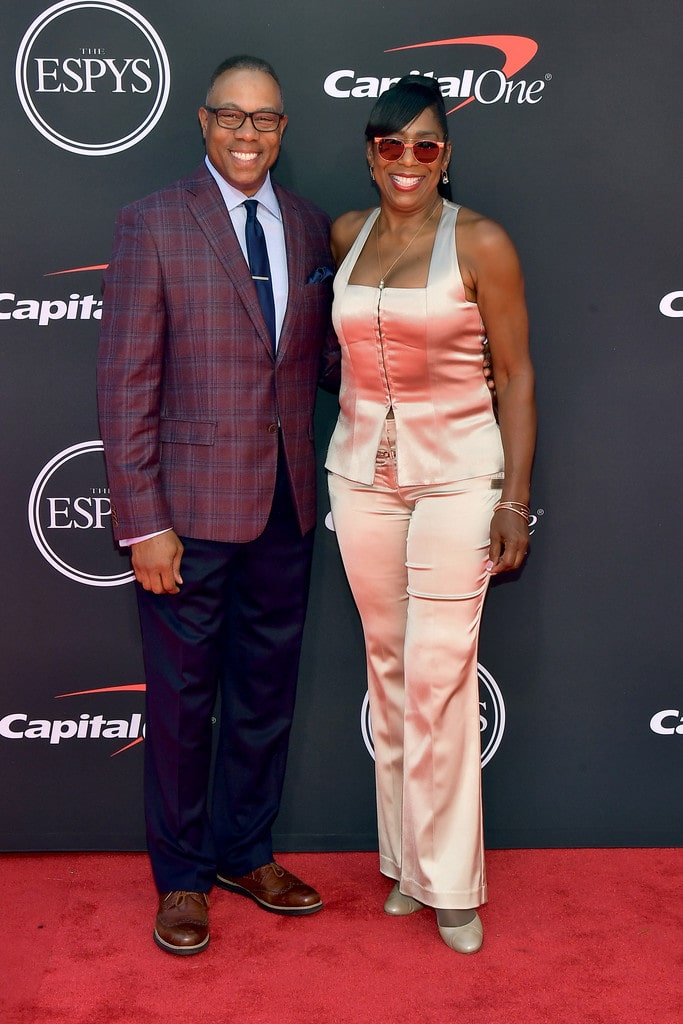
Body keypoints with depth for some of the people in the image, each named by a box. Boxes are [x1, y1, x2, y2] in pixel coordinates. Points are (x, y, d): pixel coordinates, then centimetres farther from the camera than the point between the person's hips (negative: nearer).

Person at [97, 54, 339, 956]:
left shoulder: (309, 226, 8)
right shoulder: (152, 224, -7)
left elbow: (324, 356, 11)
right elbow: (126, 383, -10)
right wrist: (143, 522, -14)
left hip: (286, 507, 5)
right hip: (191, 508, -5)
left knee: (266, 692, 17)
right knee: (182, 700, 9)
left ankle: (245, 853, 37)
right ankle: (182, 877, 30)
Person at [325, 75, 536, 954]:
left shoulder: (481, 244, -7)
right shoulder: (346, 234, 7)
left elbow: (515, 374, -5)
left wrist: (515, 500, -8)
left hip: (457, 475, -4)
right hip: (362, 473, 4)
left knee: (440, 675, -4)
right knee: (388, 664, 10)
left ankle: (449, 880, 13)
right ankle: (405, 858, 25)